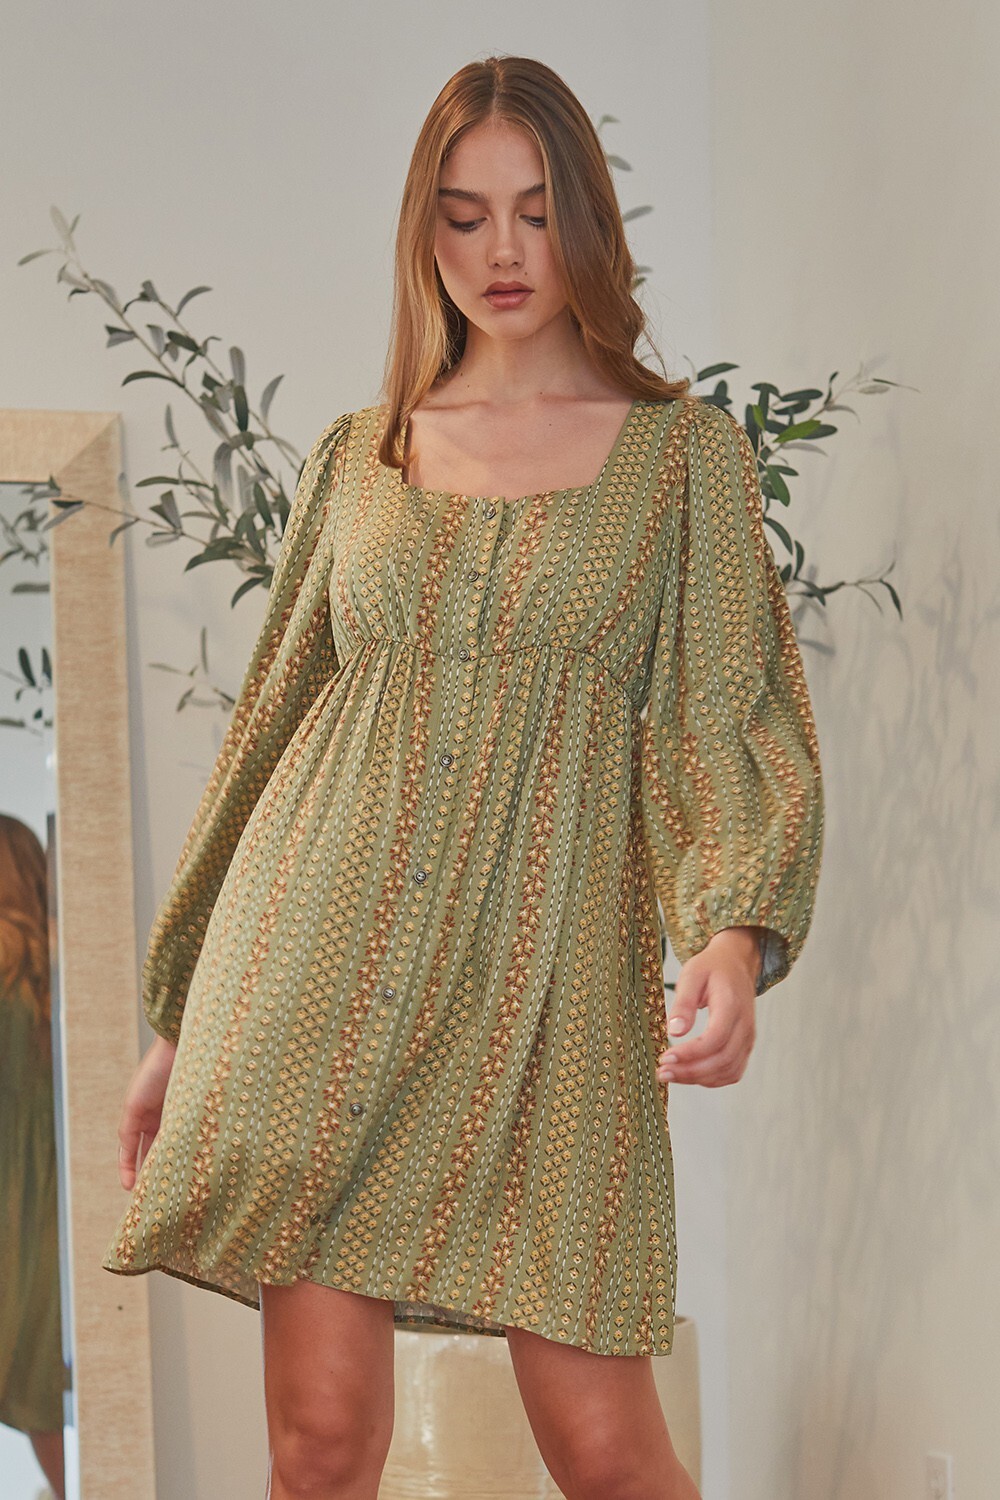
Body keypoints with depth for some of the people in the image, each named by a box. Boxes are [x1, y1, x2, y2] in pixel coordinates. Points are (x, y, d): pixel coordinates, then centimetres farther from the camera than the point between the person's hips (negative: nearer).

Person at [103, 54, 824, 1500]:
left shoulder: (684, 448, 8)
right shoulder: (357, 458, 14)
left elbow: (723, 717, 0)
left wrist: (734, 932, -20)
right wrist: (180, 1017, 16)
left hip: (547, 974, -2)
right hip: (325, 950, 2)